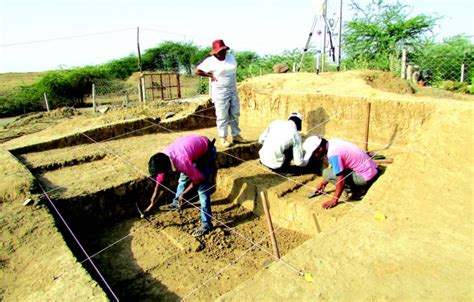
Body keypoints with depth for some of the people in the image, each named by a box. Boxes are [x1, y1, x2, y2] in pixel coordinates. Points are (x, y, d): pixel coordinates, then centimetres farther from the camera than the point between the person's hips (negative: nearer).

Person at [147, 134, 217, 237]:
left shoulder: (182, 161, -38)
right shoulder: (163, 156, -15)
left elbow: (198, 178, -25)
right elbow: (160, 174, 5)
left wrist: (183, 194, -13)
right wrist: (155, 193, 14)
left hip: (207, 152, -8)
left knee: (202, 189, -12)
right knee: (183, 178, 19)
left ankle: (206, 224, -4)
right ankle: (176, 203, 44)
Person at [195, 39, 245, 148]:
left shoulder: (231, 57, 5)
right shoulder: (210, 61, -11)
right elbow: (197, 71, -9)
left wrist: (233, 81, 11)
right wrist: (211, 75, -10)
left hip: (233, 91, 6)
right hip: (220, 93, -6)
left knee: (235, 114, 11)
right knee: (222, 116, -1)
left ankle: (236, 135, 22)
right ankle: (223, 138, 10)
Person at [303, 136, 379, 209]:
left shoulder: (333, 154, -26)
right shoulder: (332, 142, 2)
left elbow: (341, 180, -23)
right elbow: (334, 167, 16)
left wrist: (334, 200, -11)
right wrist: (323, 183, 21)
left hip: (366, 176, -9)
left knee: (326, 173, -12)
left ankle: (359, 190, -3)